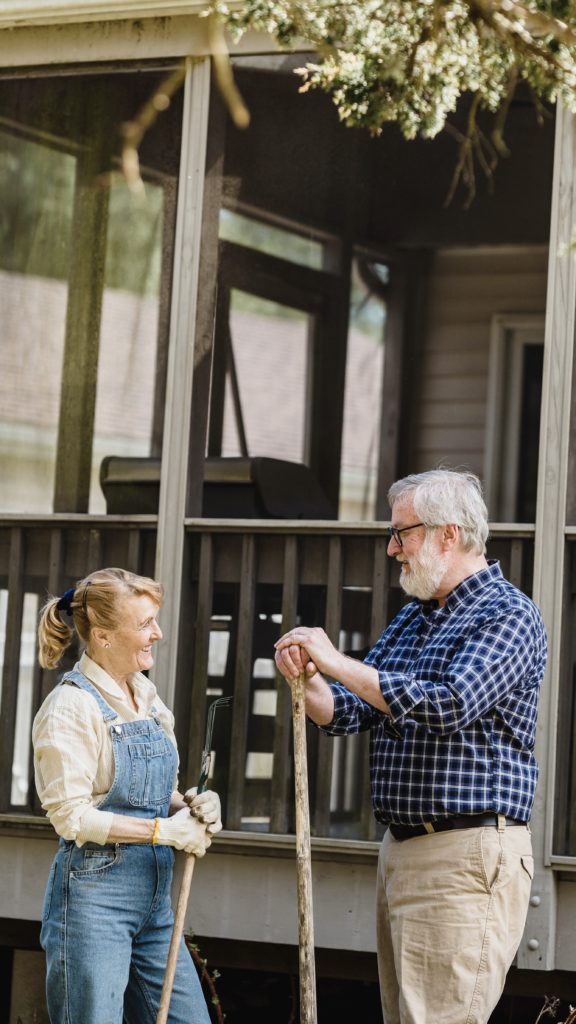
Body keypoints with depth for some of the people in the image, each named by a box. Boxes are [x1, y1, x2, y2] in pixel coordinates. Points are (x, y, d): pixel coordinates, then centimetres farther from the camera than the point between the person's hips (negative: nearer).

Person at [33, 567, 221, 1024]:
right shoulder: (72, 706, -13)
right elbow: (72, 815, -18)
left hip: (154, 898, 8)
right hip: (93, 895, -8)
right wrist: (163, 831, -16)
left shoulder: (146, 696, 11)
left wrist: (189, 806, -2)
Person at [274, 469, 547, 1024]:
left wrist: (337, 662, -19)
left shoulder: (508, 617, -9)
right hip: (400, 850, 9)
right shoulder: (413, 618, 19)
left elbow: (447, 706, -24)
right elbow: (346, 713, 18)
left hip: (466, 857, -9)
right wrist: (308, 677, -5)